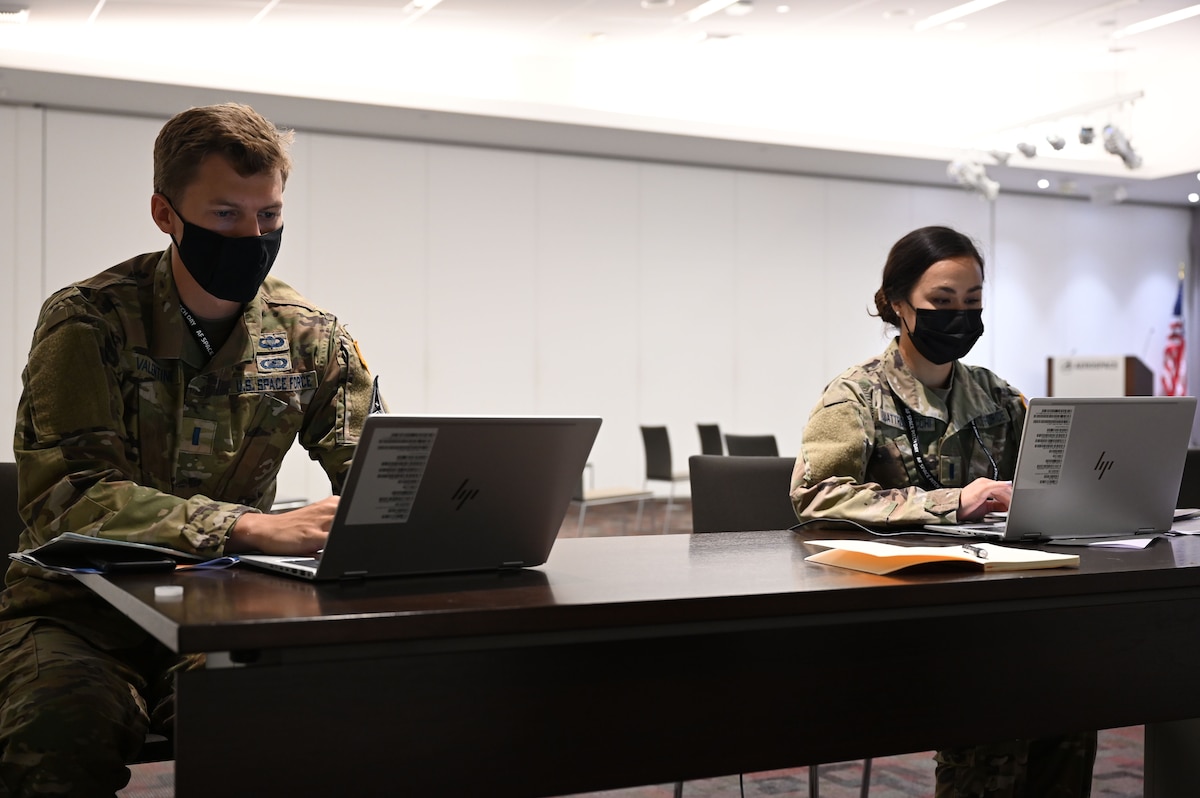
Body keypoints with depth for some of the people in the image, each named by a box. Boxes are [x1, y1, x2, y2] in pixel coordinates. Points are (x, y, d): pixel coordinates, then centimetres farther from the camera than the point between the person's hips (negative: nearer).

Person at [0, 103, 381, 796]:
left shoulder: (311, 337, 3)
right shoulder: (86, 322, -8)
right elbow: (66, 493, -22)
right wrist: (256, 528, -34)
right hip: (82, 608, -3)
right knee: (65, 731, -36)